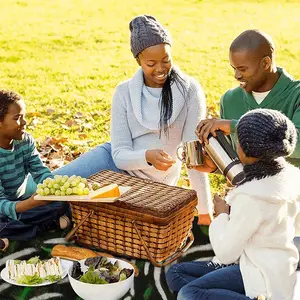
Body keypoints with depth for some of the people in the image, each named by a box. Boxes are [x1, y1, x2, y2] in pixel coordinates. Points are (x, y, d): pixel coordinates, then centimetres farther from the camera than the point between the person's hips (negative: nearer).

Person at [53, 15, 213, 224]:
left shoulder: (189, 90, -16)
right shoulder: (125, 92, -9)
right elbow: (120, 154, -13)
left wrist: (205, 211, -19)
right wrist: (147, 156, -36)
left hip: (149, 183, -2)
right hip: (118, 163, 3)